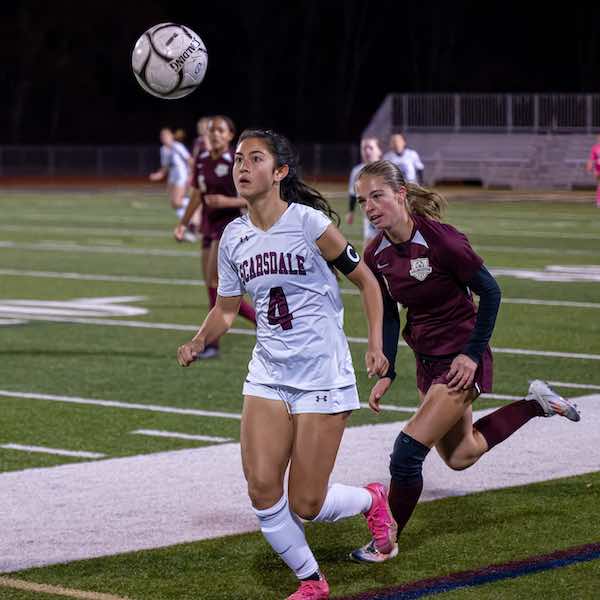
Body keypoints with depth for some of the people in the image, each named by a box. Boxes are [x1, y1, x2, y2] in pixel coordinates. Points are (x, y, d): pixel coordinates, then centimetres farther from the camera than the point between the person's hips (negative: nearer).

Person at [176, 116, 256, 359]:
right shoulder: (202, 160, 9)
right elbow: (197, 195, 20)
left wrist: (227, 201, -24)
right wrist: (183, 223, 19)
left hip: (229, 226, -8)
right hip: (209, 227, 8)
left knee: (213, 283, -13)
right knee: (219, 292, 5)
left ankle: (212, 343, -5)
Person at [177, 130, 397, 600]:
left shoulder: (309, 223, -11)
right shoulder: (234, 238, 5)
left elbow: (367, 282, -1)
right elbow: (226, 309, 16)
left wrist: (376, 345, -8)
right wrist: (200, 342, -3)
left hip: (323, 376, -5)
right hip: (268, 375, 5)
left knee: (305, 505, -5)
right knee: (262, 489, -9)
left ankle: (371, 500, 29)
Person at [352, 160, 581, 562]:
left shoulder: (440, 239, -24)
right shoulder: (376, 254, -5)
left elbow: (490, 292, -15)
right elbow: (388, 317, 7)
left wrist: (473, 353, -16)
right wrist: (386, 374, 0)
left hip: (461, 361, -8)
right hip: (427, 360, 8)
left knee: (407, 453, -13)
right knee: (460, 457, 20)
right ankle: (537, 404, 35)